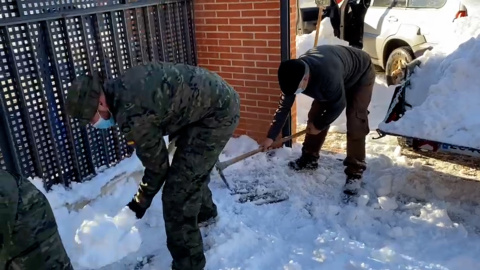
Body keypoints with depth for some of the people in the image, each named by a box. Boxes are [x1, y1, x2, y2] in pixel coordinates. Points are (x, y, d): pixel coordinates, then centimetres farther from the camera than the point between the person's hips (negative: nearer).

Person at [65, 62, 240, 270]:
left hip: (217, 113, -10)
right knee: (191, 168, 30)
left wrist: (141, 201, 5)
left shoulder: (131, 115, -25)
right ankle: (205, 212, 56)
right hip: (217, 97, 10)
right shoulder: (118, 87, 2)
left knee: (177, 193, -8)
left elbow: (157, 165, -11)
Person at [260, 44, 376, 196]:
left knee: (355, 124, -15)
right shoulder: (294, 74, -23)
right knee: (315, 115, 1)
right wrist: (271, 137, -10)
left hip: (361, 75, -6)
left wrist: (319, 125, -16)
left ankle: (355, 172, -4)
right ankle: (309, 159, 17)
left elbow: (338, 105, -30)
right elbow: (284, 106, -13)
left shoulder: (328, 74, -46)